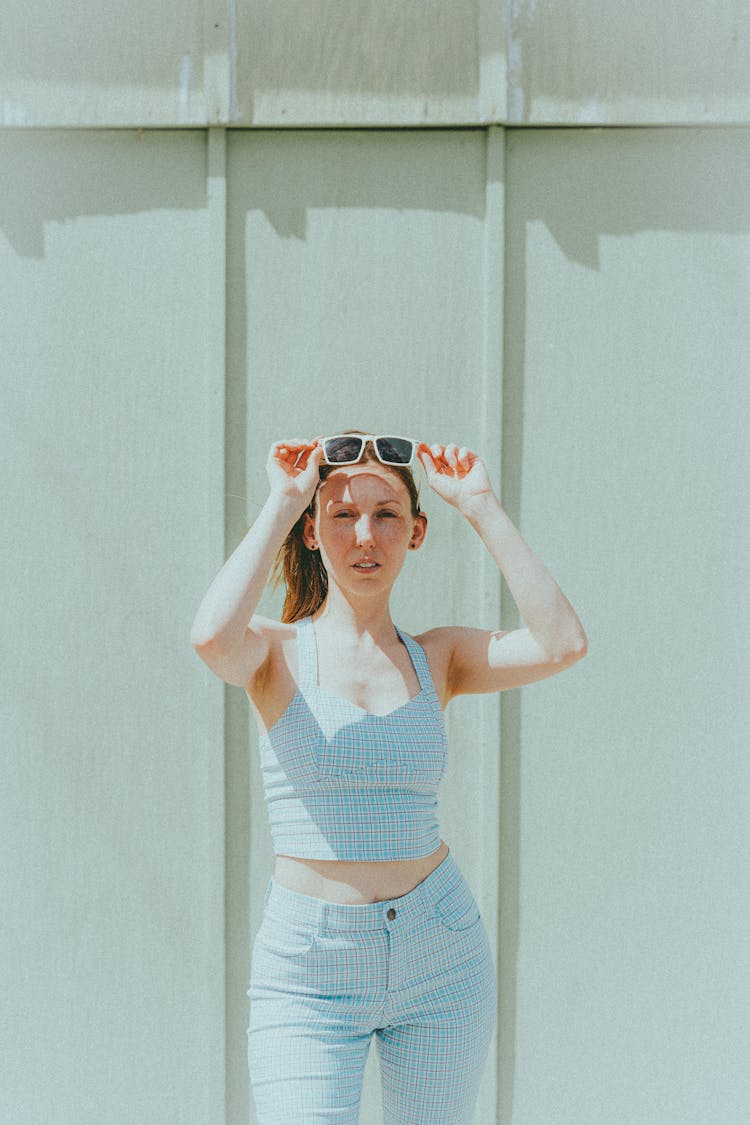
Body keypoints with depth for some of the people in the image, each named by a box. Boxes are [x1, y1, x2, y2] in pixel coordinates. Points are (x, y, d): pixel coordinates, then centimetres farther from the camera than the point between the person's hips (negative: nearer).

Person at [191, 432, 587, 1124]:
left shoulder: (438, 658, 5)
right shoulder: (279, 653, -3)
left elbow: (561, 643, -13)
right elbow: (213, 635, -27)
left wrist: (481, 506, -8)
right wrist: (283, 502, -16)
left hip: (441, 959, 3)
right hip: (308, 971, -3)